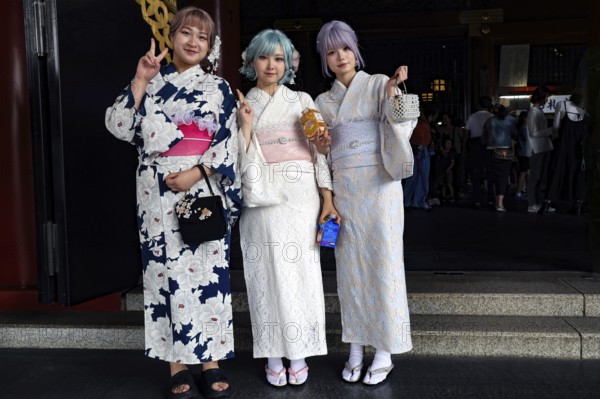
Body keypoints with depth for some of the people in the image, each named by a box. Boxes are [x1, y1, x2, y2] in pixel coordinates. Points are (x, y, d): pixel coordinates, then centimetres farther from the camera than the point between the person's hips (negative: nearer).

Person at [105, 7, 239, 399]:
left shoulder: (218, 88, 8)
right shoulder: (151, 83, 11)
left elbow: (228, 142, -1)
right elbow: (120, 127, -1)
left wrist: (196, 173, -14)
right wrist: (140, 80, -6)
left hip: (205, 190, 0)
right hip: (158, 193, 1)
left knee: (208, 269, 1)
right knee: (168, 271, 3)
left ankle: (211, 361, 14)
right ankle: (178, 365, 14)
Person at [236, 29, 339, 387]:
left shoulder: (303, 101, 10)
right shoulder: (240, 106, 9)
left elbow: (319, 151, 6)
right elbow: (239, 160, 2)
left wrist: (327, 199, -2)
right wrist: (246, 126, -11)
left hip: (301, 199, 1)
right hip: (262, 200, 0)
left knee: (301, 272, 3)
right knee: (268, 275, 3)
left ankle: (299, 355, 17)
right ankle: (273, 355, 17)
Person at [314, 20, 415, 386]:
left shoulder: (379, 84, 2)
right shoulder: (324, 101, 13)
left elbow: (404, 127, -10)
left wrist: (393, 96, -25)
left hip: (379, 185, -4)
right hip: (343, 188, 4)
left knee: (382, 263, -1)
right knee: (350, 265, 7)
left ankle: (385, 350, 12)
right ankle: (356, 346, 19)